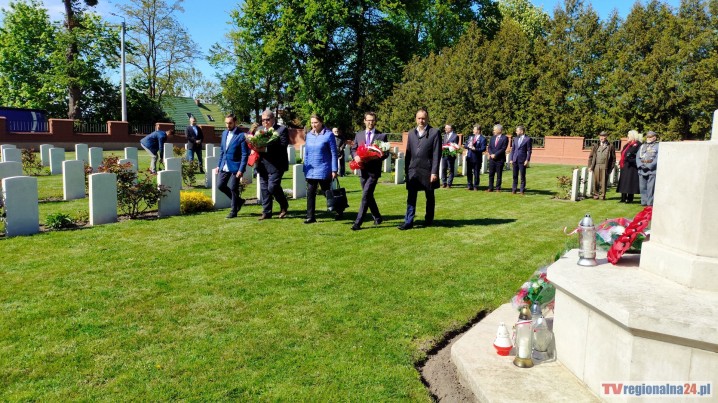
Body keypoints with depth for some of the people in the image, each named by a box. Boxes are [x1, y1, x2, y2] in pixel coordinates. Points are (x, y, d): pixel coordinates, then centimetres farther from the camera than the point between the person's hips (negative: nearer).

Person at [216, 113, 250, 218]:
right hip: (224, 166, 7)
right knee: (220, 186, 8)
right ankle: (238, 201, 27)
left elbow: (245, 154, -13)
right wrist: (219, 165, 13)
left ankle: (233, 211, 16)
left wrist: (241, 170, -18)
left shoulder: (241, 136, -11)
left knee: (233, 189, -1)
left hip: (235, 167, -7)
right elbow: (222, 150, 18)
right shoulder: (224, 133, 10)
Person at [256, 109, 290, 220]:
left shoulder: (282, 129, -3)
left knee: (272, 186, -12)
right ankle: (266, 212, 17)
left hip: (276, 164, -6)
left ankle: (284, 205, 14)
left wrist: (266, 149, -23)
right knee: (264, 188, 8)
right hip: (263, 165, 6)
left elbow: (283, 145, -15)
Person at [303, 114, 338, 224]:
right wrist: (305, 169, 11)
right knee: (310, 193, 1)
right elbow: (306, 153, 14)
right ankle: (310, 217, 8)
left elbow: (334, 153, -7)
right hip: (311, 170, 5)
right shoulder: (309, 135, 8)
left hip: (323, 170, -4)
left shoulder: (328, 135, -8)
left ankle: (339, 210, 27)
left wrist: (334, 170, -9)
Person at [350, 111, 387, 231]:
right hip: (363, 170, 5)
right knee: (369, 196, 14)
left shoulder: (382, 136, -1)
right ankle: (377, 217, 32)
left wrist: (375, 158, -18)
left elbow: (385, 153, -1)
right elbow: (353, 149, 13)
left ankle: (358, 222, -11)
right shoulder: (358, 135, 10)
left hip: (374, 170, -5)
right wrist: (355, 156, -9)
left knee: (366, 195, -13)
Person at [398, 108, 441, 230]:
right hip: (413, 170, 3)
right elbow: (408, 152, 12)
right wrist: (406, 169, 7)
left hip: (427, 170, -3)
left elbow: (436, 154, -8)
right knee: (411, 197, 1)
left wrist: (434, 172, -13)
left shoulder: (434, 132, -3)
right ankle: (408, 222, 3)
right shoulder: (411, 133, 11)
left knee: (429, 197, 11)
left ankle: (429, 219, 25)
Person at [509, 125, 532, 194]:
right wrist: (511, 159, 7)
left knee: (522, 176, 1)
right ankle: (514, 190, 11)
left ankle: (522, 190, 6)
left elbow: (529, 150, -5)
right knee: (515, 176, 7)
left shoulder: (528, 139, -3)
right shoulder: (515, 138, 12)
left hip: (522, 160, -5)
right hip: (515, 160, 5)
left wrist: (527, 160, -11)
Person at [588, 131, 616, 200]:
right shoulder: (596, 146, 14)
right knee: (596, 182, 3)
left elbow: (613, 158, 6)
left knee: (603, 182, -1)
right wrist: (590, 166, 3)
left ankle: (602, 195, 6)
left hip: (605, 167, -2)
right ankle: (596, 195, 11)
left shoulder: (610, 146, 7)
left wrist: (611, 167, -1)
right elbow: (591, 156, 12)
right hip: (596, 166, 2)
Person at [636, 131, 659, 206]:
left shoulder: (658, 146, 4)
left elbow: (657, 158, -6)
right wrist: (641, 165, -5)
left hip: (652, 170, -5)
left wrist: (649, 166, -15)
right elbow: (638, 157, 12)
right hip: (642, 170, 5)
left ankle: (650, 203, -4)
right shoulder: (642, 146, 20)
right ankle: (644, 202, 11)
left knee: (651, 188, -7)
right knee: (642, 187, 5)